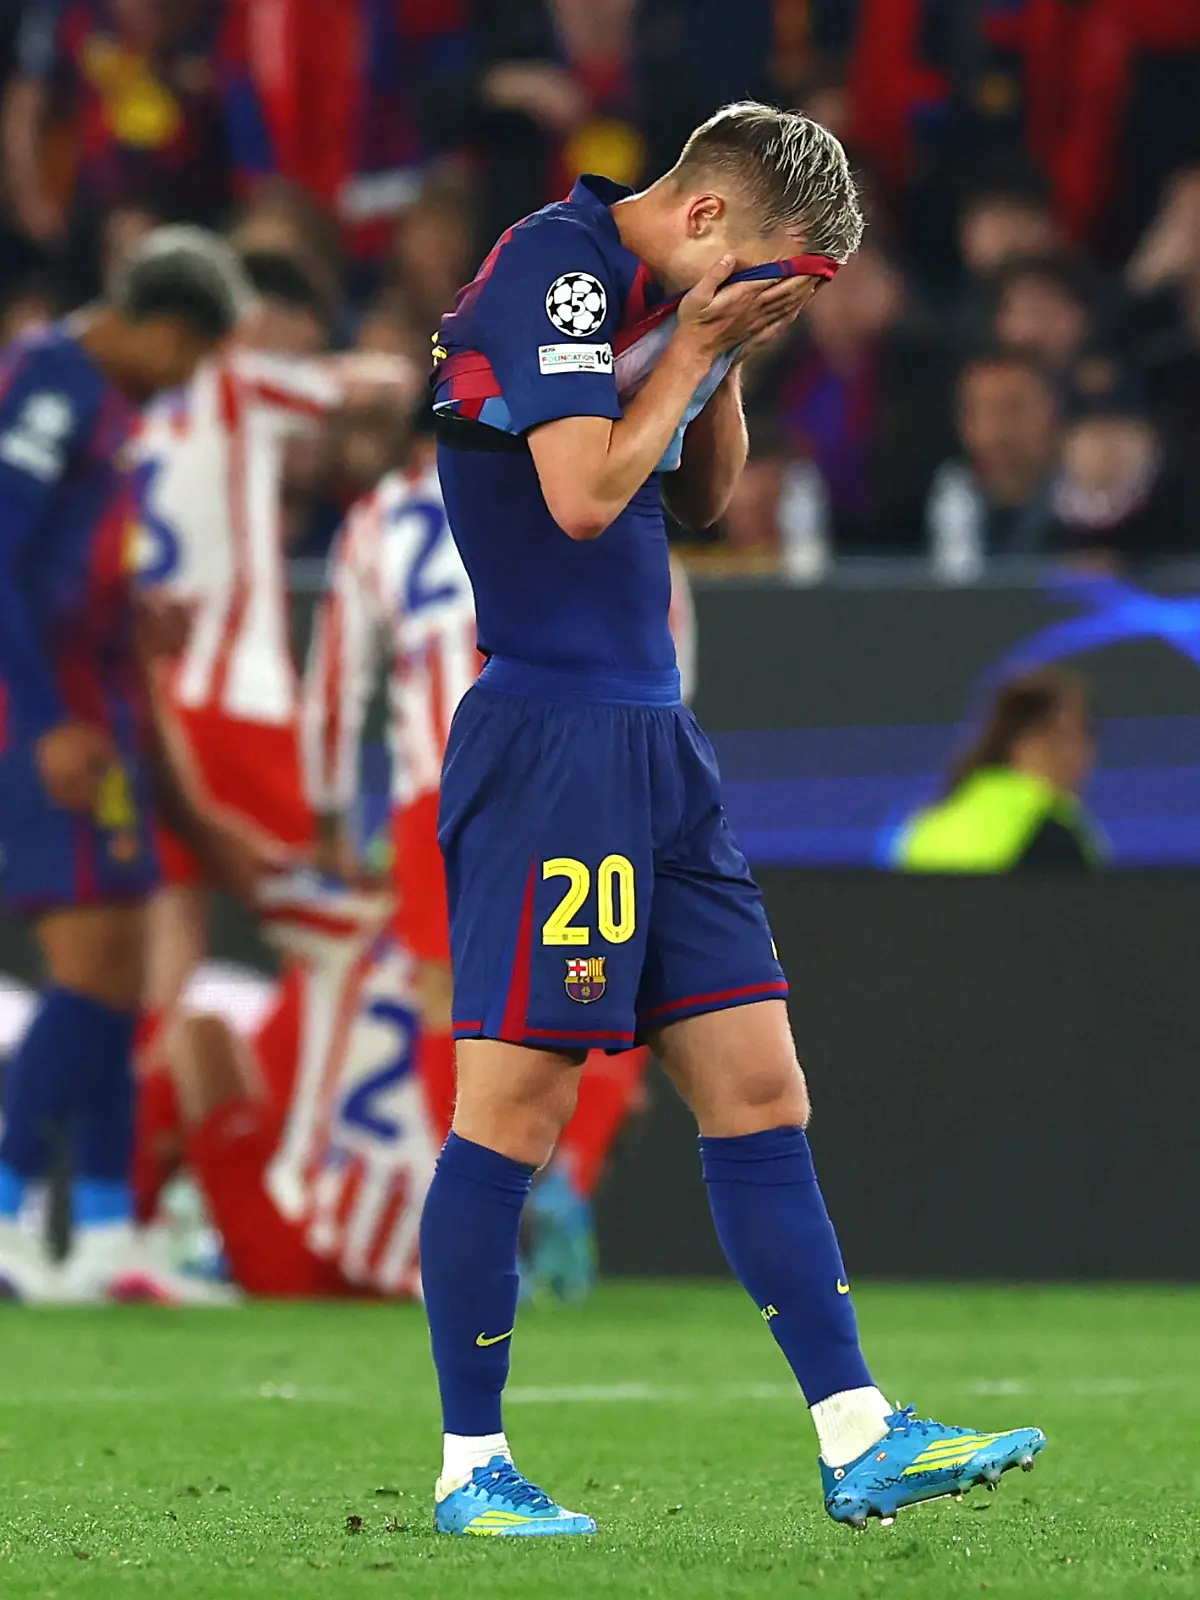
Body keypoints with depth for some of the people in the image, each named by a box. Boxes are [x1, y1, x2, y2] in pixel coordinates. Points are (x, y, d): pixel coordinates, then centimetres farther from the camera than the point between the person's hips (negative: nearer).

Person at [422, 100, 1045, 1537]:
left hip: (656, 742, 10)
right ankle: (470, 1469, 1)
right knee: (518, 1101, -6)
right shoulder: (553, 270, -12)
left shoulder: (648, 295, 16)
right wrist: (697, 341, -10)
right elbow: (585, 494, -22)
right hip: (552, 732, -10)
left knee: (757, 1087, 6)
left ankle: (857, 1442, 7)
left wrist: (729, 361, 9)